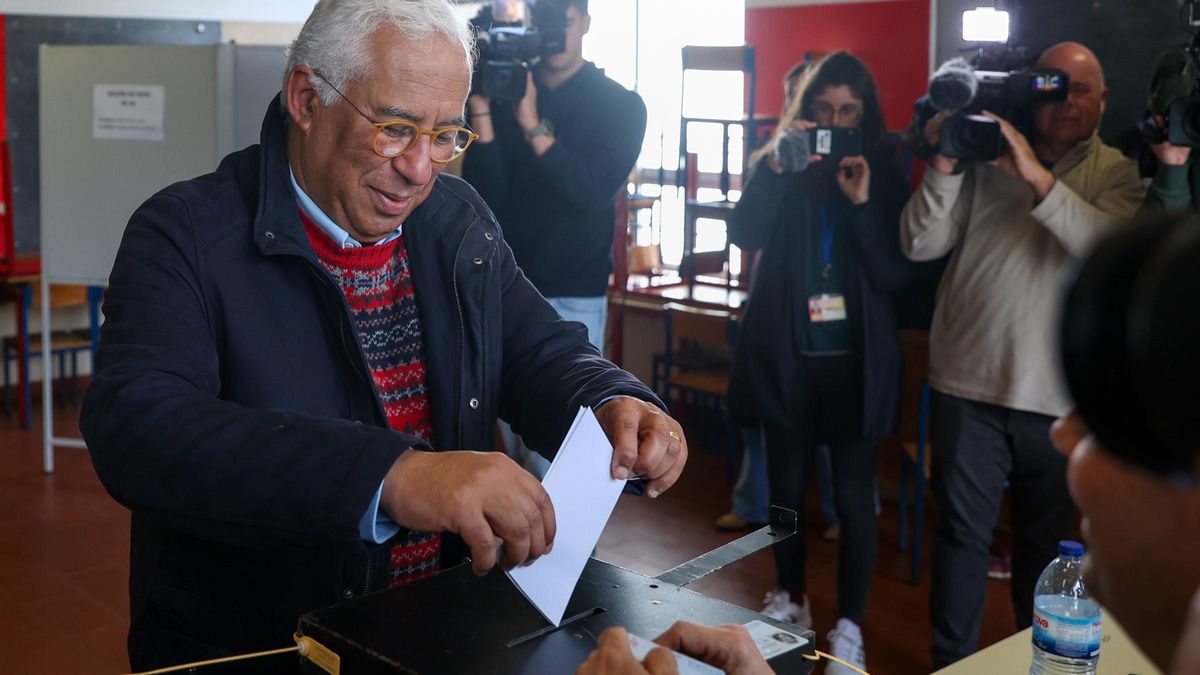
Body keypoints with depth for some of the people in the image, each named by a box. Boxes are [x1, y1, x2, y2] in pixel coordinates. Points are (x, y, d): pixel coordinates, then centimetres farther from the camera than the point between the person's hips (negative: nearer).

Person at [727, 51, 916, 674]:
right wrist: (774, 164, -25)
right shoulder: (781, 169, 2)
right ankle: (789, 601, 31)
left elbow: (895, 274, -7)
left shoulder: (884, 176, 1)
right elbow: (744, 235, -15)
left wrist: (862, 204, -18)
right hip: (786, 355, 1)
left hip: (853, 359, -1)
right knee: (786, 487, 12)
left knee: (853, 496, -2)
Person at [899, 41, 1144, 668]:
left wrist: (1039, 178, -25)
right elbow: (921, 245, -3)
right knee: (962, 534, 6)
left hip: (1059, 396, 1)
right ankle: (952, 661, 21)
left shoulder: (1117, 174, 3)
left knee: (1044, 539, 15)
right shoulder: (984, 157, 1)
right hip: (970, 383, -1)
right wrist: (944, 165, -17)